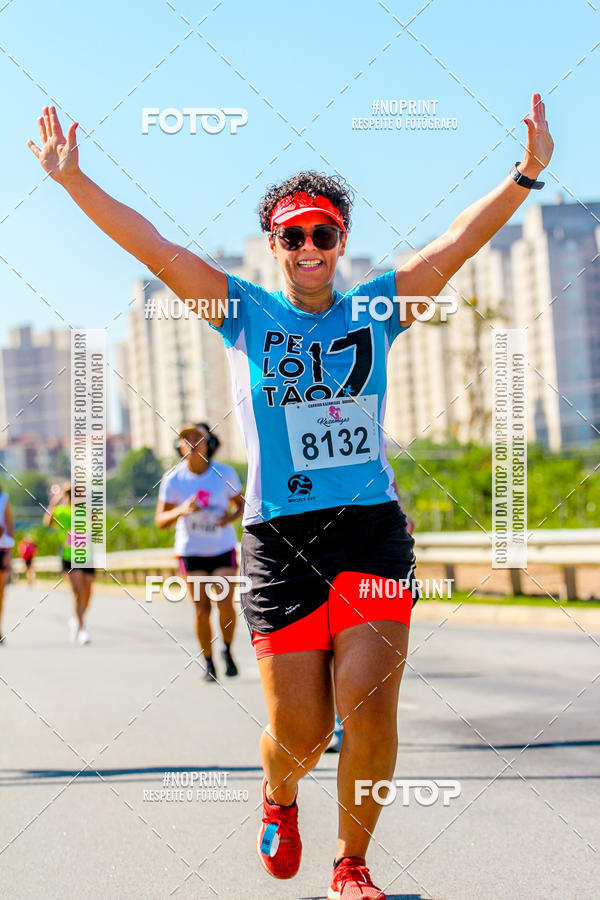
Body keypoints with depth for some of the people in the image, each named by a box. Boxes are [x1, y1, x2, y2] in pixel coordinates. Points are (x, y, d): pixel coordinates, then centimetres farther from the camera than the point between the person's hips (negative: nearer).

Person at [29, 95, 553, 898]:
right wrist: (72, 179, -7)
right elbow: (153, 247, 0)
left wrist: (527, 173, -8)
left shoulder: (376, 310, 10)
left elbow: (459, 242, 2)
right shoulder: (244, 313, 7)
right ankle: (279, 799, 36)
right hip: (280, 538, -1)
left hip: (374, 531, 1)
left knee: (368, 707, -12)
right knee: (299, 732, -1)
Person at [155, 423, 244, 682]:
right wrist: (181, 510, -26)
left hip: (223, 548, 0)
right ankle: (208, 663, 11)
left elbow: (240, 504, 7)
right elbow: (161, 520, -5)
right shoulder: (173, 479, -9)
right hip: (191, 551, 0)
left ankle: (227, 650, 17)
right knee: (201, 609, -5)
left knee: (225, 604, -11)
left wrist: (230, 517, -16)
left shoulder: (225, 474, -9)